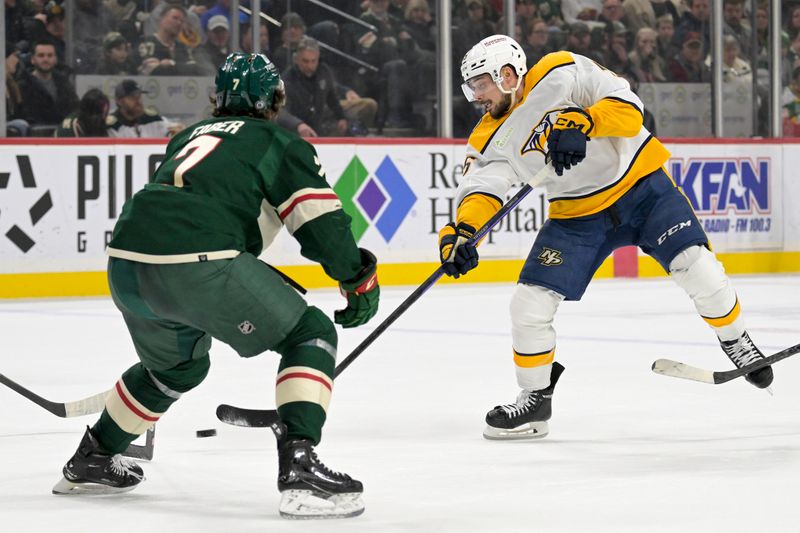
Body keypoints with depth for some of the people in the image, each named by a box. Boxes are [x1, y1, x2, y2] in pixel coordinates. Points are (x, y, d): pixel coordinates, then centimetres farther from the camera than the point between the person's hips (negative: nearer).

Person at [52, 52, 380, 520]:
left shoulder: (192, 136, 31)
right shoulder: (278, 142, 12)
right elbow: (320, 219, 0)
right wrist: (360, 280, 10)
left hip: (125, 262, 7)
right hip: (197, 265, -7)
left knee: (181, 364, 33)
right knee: (310, 335, 4)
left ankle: (90, 461, 44)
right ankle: (299, 468, -13)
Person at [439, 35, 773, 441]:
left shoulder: (564, 73, -17)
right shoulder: (491, 139, -5)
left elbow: (628, 109, -24)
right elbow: (480, 186, -17)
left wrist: (581, 123, -42)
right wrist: (459, 231, -37)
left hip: (641, 186, -4)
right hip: (577, 217, 4)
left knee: (696, 267, -19)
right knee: (529, 303, -8)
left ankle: (736, 343, 9)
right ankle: (536, 399, 10)